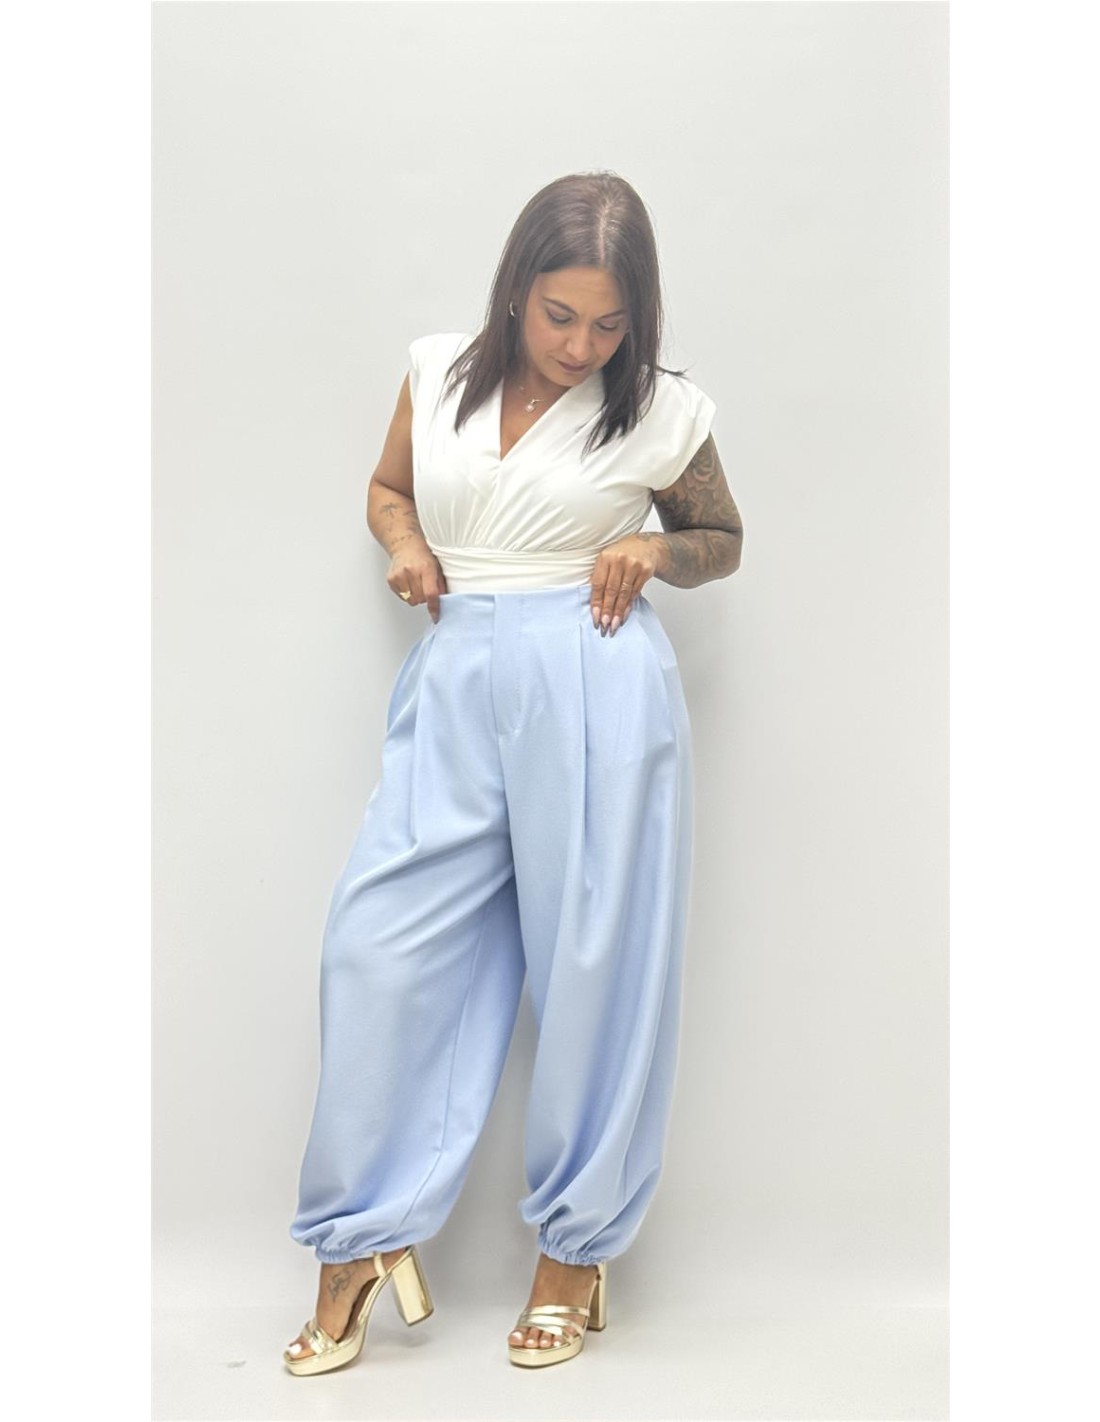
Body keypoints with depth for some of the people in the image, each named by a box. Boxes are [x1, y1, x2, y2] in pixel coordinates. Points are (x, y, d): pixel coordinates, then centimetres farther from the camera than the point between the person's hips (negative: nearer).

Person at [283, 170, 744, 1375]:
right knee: (378, 945, -2)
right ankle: (361, 1243, 13)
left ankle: (576, 1249, 20)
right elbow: (387, 487, 23)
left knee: (593, 964, 2)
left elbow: (723, 539, 15)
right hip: (455, 686, 3)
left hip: (597, 689, -3)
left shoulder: (659, 412, 1)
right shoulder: (439, 374, 7)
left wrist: (655, 552, -6)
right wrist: (402, 543, 1)